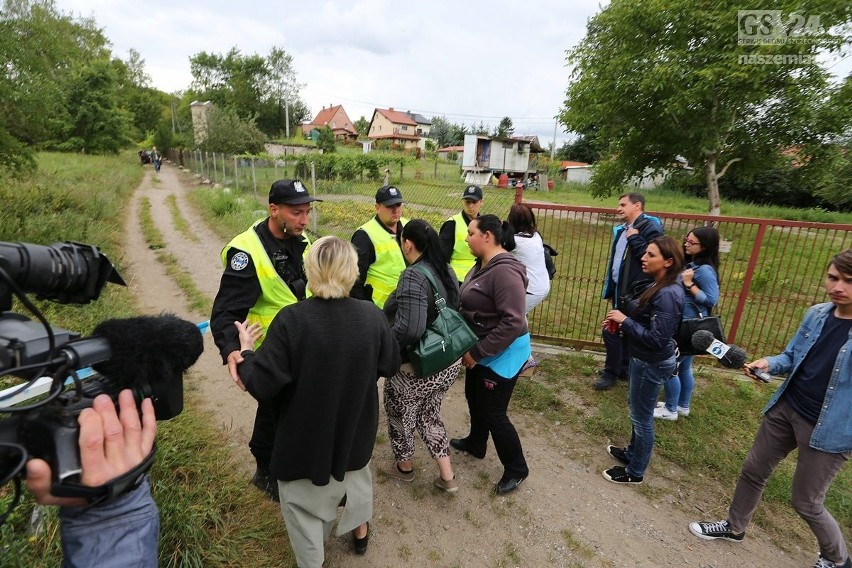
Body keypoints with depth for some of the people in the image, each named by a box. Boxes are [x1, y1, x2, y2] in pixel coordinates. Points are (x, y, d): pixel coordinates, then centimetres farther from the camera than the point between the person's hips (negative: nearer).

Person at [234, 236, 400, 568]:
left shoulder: (291, 320, -27)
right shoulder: (372, 316, -16)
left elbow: (262, 385, -23)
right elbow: (390, 366, -2)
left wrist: (245, 351, -5)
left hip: (305, 437, -4)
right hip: (355, 427, 5)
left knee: (304, 501, 20)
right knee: (355, 472, 33)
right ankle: (360, 530, 56)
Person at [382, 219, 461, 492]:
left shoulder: (413, 276, -25)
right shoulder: (447, 271, 1)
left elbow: (409, 330, -33)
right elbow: (455, 311, 9)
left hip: (416, 368, -7)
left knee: (401, 417, 20)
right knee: (429, 415, 26)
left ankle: (404, 466, 44)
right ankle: (447, 476, 32)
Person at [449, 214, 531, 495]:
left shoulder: (504, 271, -27)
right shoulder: (482, 265, 2)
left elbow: (513, 322, -30)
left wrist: (477, 352, -23)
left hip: (503, 353, -9)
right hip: (481, 349, 9)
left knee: (493, 412, 4)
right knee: (474, 397, 24)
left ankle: (516, 469, 27)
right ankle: (475, 443, 49)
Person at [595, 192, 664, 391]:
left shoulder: (650, 227, -14)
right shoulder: (623, 229, 13)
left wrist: (634, 239, -21)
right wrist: (611, 288, 17)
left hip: (634, 292, -9)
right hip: (620, 289, 9)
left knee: (612, 331, -5)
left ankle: (611, 374, 12)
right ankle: (622, 368, 32)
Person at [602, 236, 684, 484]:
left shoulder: (667, 295, -27)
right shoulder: (661, 286, 3)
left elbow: (656, 339, -29)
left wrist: (624, 321, -22)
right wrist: (621, 320, 2)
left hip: (652, 363, -10)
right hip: (645, 359, 10)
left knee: (641, 416, 7)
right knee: (637, 410, 25)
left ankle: (635, 472, 27)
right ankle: (632, 452, 45)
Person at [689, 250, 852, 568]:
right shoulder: (817, 314, -3)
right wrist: (769, 364, -11)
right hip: (785, 409, 5)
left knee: (806, 503, 12)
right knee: (753, 471, 18)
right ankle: (735, 527, 41)